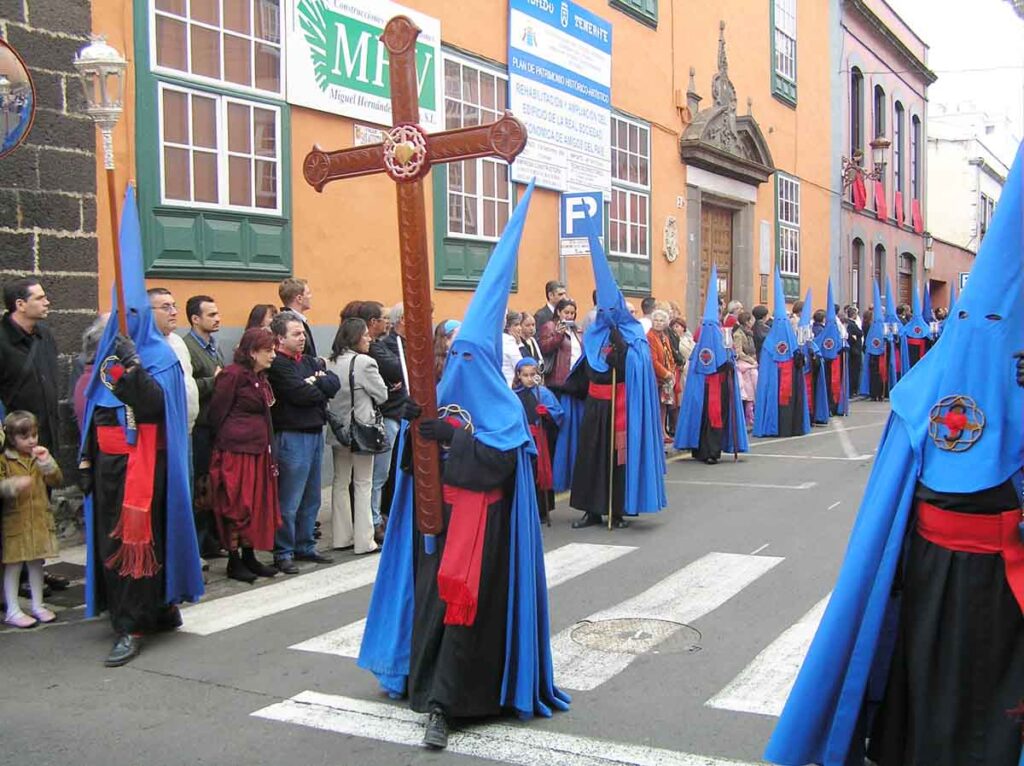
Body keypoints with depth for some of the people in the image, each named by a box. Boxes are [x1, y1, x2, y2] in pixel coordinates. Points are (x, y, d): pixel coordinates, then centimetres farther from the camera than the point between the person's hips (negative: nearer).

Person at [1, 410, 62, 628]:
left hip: (39, 520, 4)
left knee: (36, 564, 13)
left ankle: (38, 605, 23)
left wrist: (47, 462, -13)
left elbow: (56, 481, 0)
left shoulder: (40, 457, 9)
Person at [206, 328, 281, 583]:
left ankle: (249, 557, 22)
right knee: (237, 507, 0)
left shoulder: (260, 377, 13)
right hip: (236, 450, -8)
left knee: (257, 505, 12)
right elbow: (216, 414, -10)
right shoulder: (233, 375, -13)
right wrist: (226, 440, -1)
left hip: (258, 449, 8)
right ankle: (234, 562, 10)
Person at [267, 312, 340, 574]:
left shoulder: (310, 361, 15)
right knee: (289, 501, -3)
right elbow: (301, 394, -19)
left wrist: (316, 382, -12)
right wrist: (322, 389, -2)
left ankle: (304, 546, 26)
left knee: (311, 497, 15)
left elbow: (334, 383, 4)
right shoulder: (277, 365, -11)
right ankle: (283, 553, 7)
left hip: (315, 433, 8)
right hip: (292, 436, -8)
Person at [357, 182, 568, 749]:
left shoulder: (503, 408, -4)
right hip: (440, 516, 5)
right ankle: (437, 691, 18)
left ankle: (443, 701, -7)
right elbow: (413, 459, 6)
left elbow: (501, 459, -18)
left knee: (466, 601, -7)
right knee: (435, 595, 5)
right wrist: (413, 432, -14)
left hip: (482, 525, -4)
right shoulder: (439, 398, 9)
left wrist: (453, 437, -22)